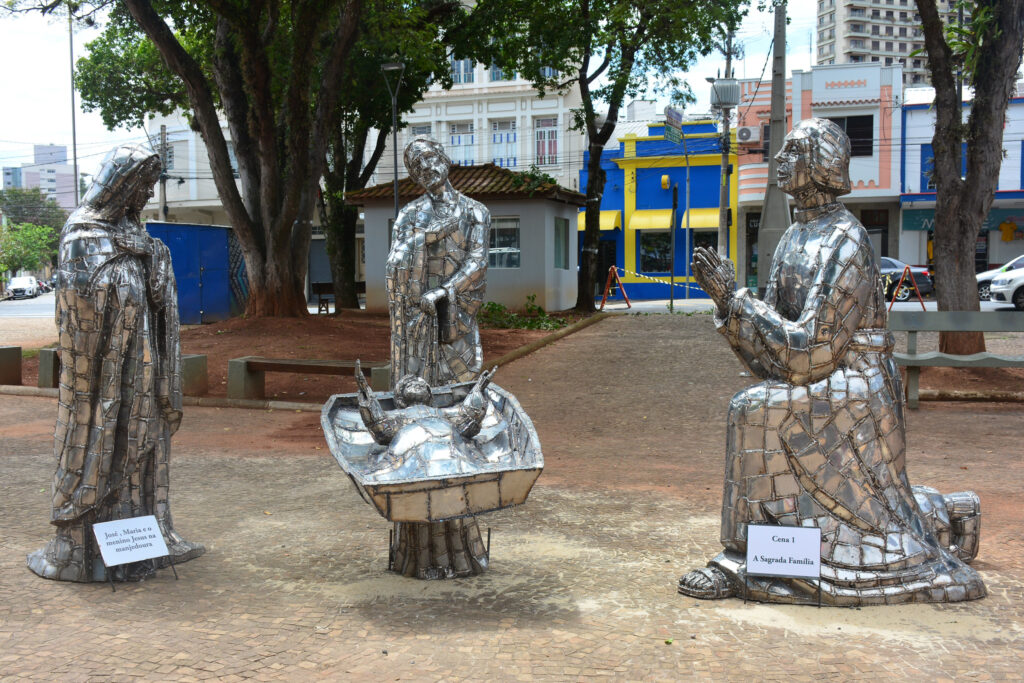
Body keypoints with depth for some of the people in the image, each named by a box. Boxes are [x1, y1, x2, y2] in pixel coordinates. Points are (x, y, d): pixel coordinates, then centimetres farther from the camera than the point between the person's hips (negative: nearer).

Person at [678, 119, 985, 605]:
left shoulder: (843, 241, -17)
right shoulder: (795, 237, 9)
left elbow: (810, 349, -23)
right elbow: (775, 331, 8)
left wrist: (735, 299, -22)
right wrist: (727, 299, -8)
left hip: (852, 389, -9)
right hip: (818, 393, 9)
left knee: (757, 409, -29)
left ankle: (742, 557, -22)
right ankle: (946, 518, 36)